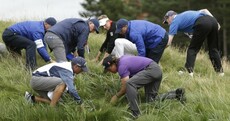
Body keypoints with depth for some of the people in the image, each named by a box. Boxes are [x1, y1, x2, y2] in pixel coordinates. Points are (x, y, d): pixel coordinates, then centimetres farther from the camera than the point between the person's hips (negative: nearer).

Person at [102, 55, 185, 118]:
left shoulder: (122, 66, -14)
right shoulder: (122, 59, 14)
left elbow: (125, 88, -13)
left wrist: (116, 96, 3)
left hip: (151, 70, -11)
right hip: (157, 70, 11)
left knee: (130, 84, -29)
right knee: (151, 100, 12)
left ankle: (135, 114, -31)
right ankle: (177, 94, 9)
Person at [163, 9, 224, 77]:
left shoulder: (175, 21, 16)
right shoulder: (184, 15, 36)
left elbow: (168, 41, 7)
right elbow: (204, 11, 27)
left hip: (203, 24, -7)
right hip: (213, 20, 7)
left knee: (192, 49, 7)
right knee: (213, 49, 18)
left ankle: (189, 71, -3)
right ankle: (220, 72, 17)